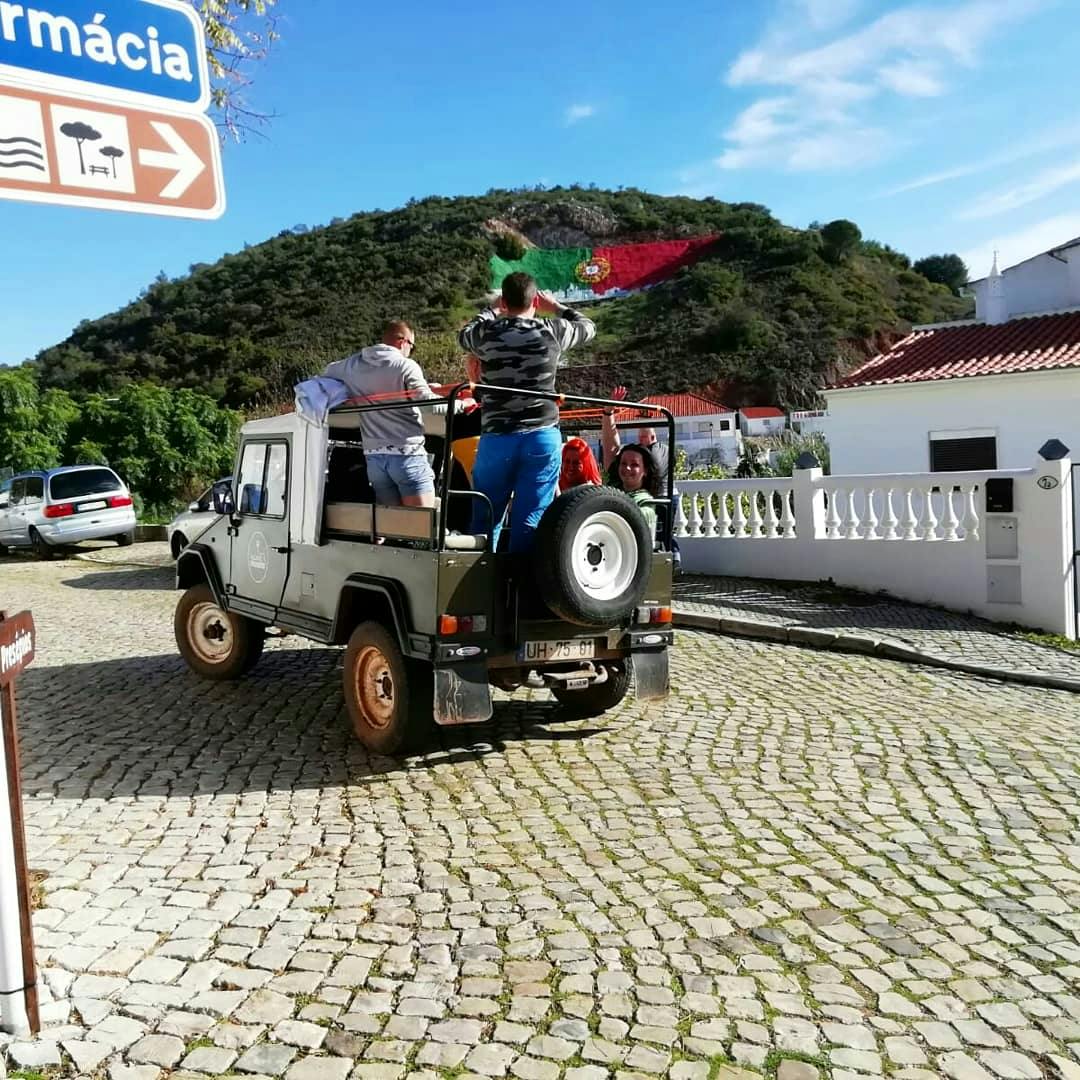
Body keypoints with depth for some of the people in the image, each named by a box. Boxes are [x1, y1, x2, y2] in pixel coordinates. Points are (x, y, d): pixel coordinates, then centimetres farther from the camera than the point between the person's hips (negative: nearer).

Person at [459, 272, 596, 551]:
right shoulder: (552, 332, 1)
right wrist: (556, 306, 36)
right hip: (544, 437, 0)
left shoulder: (487, 332, 1)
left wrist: (492, 311, 37)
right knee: (530, 521, 0)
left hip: (497, 438, 1)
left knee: (486, 518, 12)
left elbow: (464, 333, 26)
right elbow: (588, 326, 23)